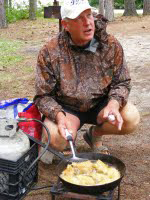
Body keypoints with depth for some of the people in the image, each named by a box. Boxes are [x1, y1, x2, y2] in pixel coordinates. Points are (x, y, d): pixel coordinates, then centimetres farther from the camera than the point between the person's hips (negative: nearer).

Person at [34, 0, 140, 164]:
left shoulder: (111, 45, -12)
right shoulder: (49, 52, -18)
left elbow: (122, 82, -3)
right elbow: (43, 96, -12)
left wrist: (113, 103, -24)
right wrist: (59, 116, -31)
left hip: (99, 104, 3)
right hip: (67, 108, -2)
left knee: (131, 119, -23)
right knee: (55, 138, -31)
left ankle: (95, 134, 9)